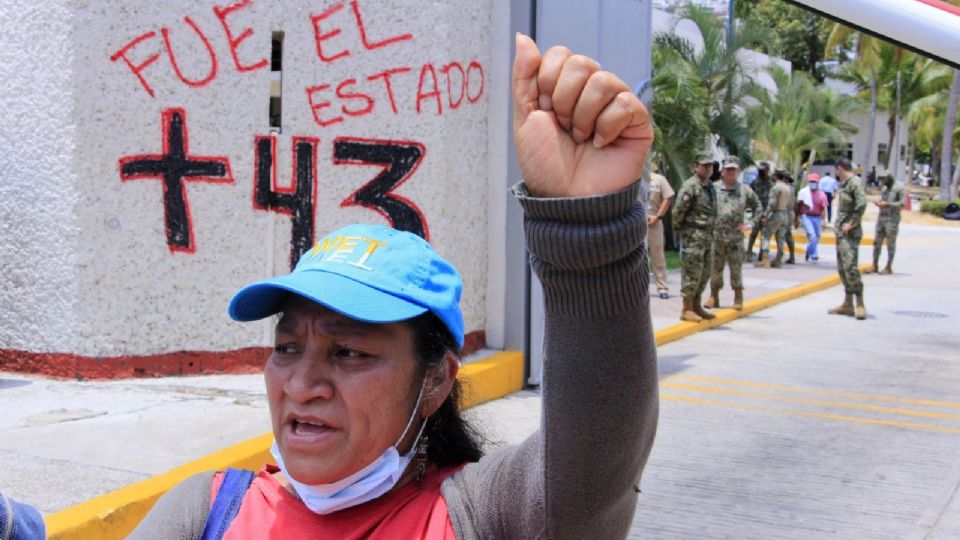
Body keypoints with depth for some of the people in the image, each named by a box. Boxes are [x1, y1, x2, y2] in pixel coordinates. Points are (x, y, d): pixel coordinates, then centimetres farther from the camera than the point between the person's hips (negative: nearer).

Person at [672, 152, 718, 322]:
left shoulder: (710, 187, 15)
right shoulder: (690, 186, -13)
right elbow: (678, 210, -15)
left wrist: (711, 230, 18)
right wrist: (678, 227, -5)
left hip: (707, 235, 9)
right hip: (693, 236, -9)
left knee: (704, 273, 13)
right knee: (692, 272, -7)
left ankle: (696, 306, 23)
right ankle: (686, 310, -2)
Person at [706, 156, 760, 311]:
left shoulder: (745, 190, 4)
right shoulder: (714, 188, 2)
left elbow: (757, 207, 13)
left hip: (735, 237, 0)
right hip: (716, 235, 0)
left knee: (736, 268, 0)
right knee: (715, 267, 7)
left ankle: (738, 298, 8)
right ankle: (714, 297, 17)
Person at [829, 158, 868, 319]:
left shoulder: (855, 183, -13)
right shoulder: (844, 184, 15)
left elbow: (862, 204, -23)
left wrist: (851, 223, -20)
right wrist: (840, 224, 11)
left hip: (850, 233, -10)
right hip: (841, 232, 10)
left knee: (850, 266, -16)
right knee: (842, 268, 13)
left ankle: (860, 304, -13)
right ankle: (848, 304, 19)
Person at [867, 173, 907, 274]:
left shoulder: (900, 188, -7)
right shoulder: (884, 188, 17)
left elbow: (902, 203, -14)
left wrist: (888, 204, -22)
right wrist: (879, 203, 2)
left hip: (892, 219, -7)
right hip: (881, 217, 7)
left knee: (890, 243, -2)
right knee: (877, 242, 6)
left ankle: (889, 267, 3)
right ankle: (874, 266, 11)